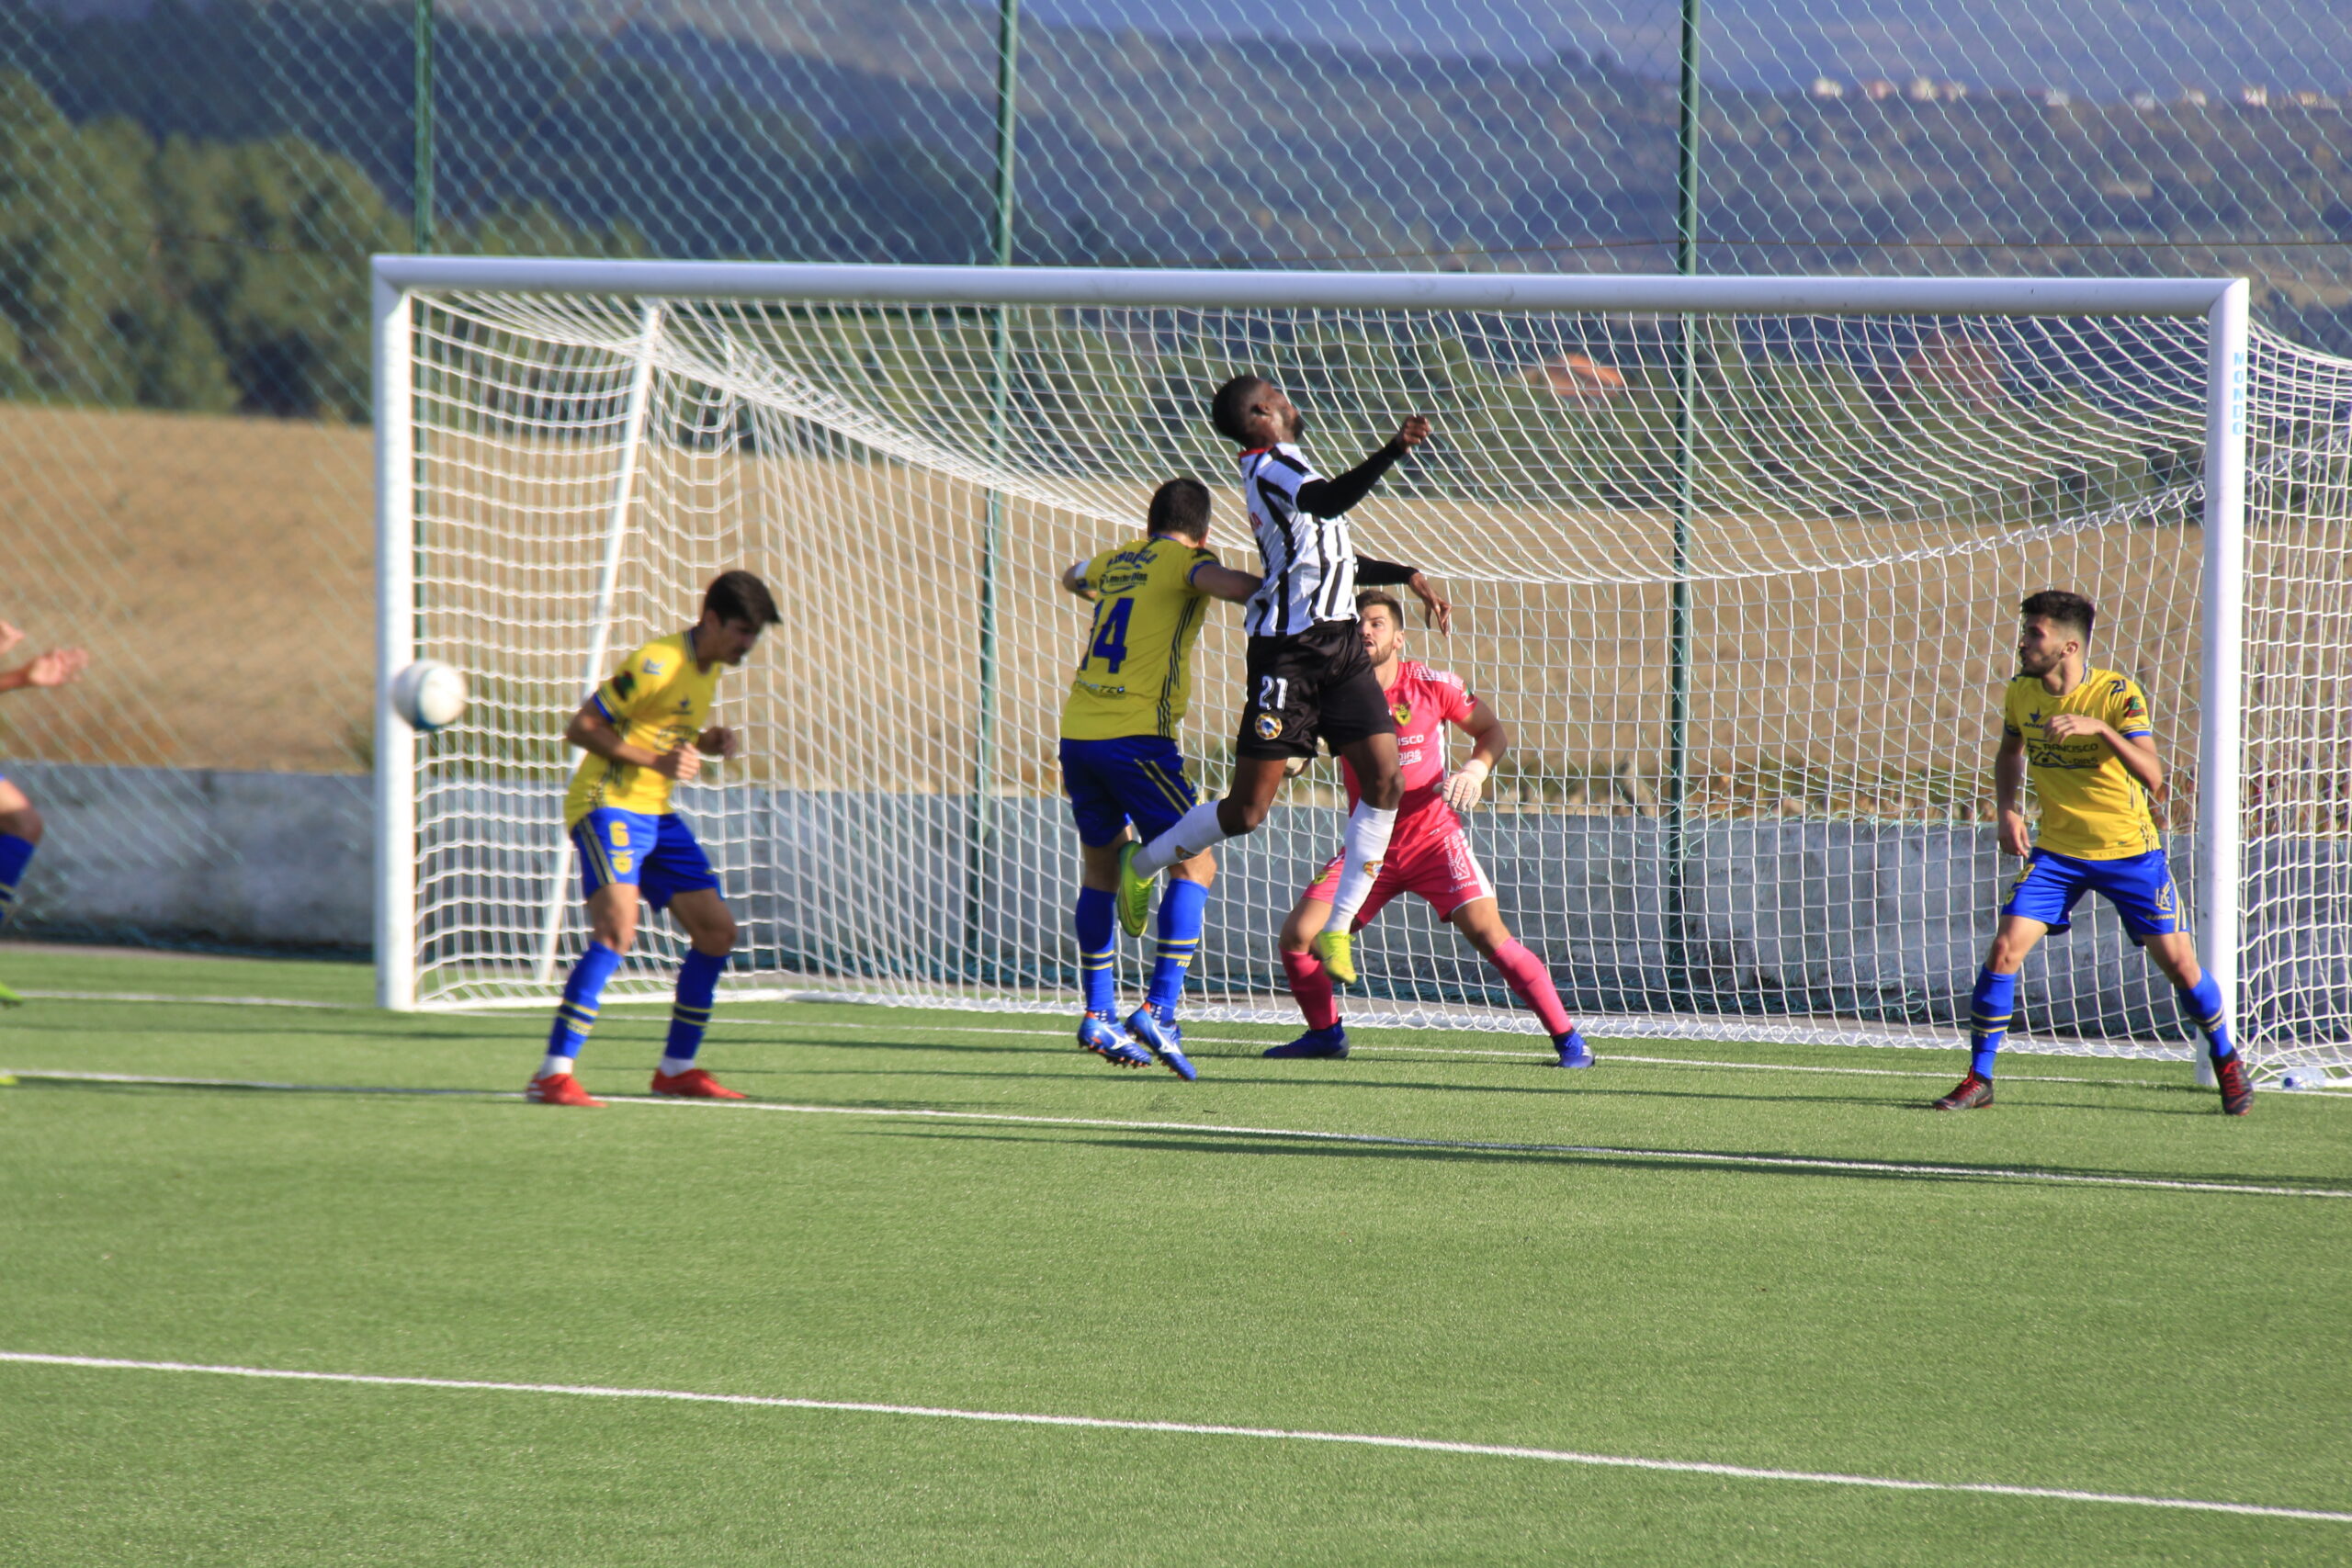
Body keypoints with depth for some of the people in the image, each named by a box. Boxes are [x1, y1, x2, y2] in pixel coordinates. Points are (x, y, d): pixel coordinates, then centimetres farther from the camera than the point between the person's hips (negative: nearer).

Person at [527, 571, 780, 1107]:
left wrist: (715, 741, 4)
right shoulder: (659, 663, -17)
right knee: (617, 930, -25)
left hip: (656, 814, 9)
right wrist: (656, 761, -24)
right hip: (608, 804, -9)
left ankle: (676, 1068, 21)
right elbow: (581, 727, -17)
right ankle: (553, 1075, -26)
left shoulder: (710, 666, 11)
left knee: (717, 931, 8)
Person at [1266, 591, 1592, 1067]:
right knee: (1297, 936, -9)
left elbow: (1493, 731, 4)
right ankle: (1326, 1032, 17)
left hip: (1433, 838, -3)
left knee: (1489, 934, -18)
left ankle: (1567, 1038, -10)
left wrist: (1476, 769, -15)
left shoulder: (1432, 686, -9)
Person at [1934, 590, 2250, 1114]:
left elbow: (2153, 779, -28)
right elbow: (2010, 752, 18)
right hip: (2057, 851, 3)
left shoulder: (2118, 694, -18)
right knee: (2004, 950, -13)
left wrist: (2099, 729, -40)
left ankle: (2227, 1062, 23)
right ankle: (1978, 1080, -3)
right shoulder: (2021, 692, -4)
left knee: (2179, 964, -2)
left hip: (2129, 851, -3)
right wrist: (2007, 810, 0)